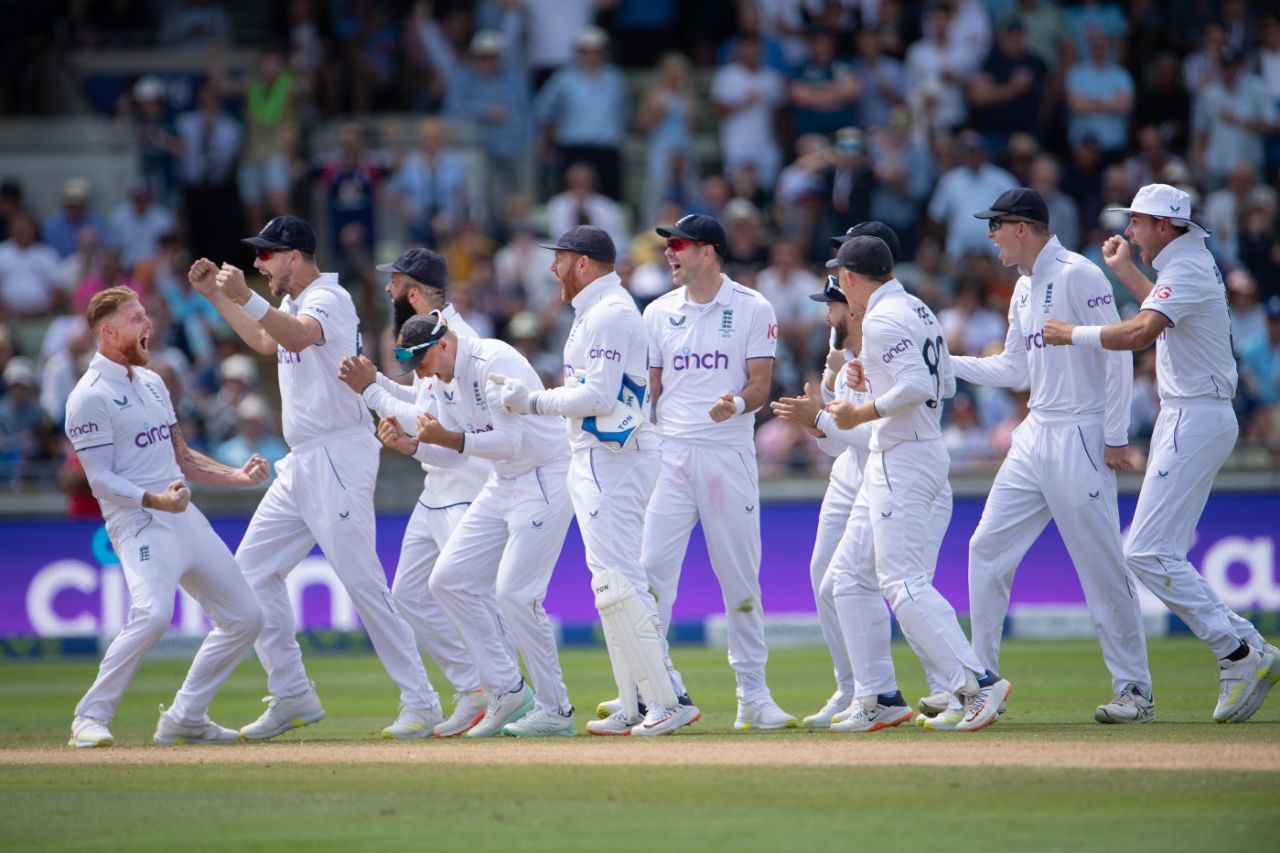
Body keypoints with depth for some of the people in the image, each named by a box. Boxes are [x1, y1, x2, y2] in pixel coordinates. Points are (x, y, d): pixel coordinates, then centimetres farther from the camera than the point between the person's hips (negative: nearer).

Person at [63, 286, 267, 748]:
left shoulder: (151, 382, 19)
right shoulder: (90, 397, -8)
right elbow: (102, 479, -13)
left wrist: (237, 476, 13)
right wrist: (154, 500, -28)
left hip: (185, 517, 9)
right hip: (137, 521, -9)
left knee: (245, 616, 6)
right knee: (153, 612, -31)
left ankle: (185, 718, 16)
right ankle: (91, 717, -16)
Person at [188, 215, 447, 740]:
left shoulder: (328, 298, -13)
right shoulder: (295, 303, 16)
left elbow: (299, 335, -35)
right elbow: (266, 342, 35)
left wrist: (248, 299, -47)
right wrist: (216, 296, 29)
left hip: (339, 458, -10)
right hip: (302, 463, 10)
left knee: (362, 580, -12)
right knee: (253, 570, 8)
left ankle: (420, 702, -7)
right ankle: (292, 696, 12)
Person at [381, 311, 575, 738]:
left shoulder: (495, 363, -21)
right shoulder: (443, 378, 7)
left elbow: (510, 443, -26)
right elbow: (455, 453, 13)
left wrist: (447, 438, -34)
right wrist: (409, 444, -4)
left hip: (545, 478, -10)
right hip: (501, 485, 10)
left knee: (514, 591, -16)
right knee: (448, 580, 3)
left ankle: (556, 710, -5)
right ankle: (507, 691, 9)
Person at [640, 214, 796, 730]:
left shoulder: (753, 310, 1)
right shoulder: (658, 313, 11)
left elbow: (761, 385, -3)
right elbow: (648, 390, 13)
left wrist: (737, 404, -25)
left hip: (729, 452, -2)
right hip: (669, 454, 2)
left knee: (740, 574, 2)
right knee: (651, 569, -7)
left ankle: (752, 695, 10)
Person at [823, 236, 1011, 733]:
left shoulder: (883, 319, -15)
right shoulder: (918, 310, 15)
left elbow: (918, 387, -26)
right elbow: (945, 384, 19)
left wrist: (863, 412, -15)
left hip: (903, 458, -11)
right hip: (892, 462, 11)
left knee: (903, 582, -15)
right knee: (853, 578, 13)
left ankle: (976, 683, -20)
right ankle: (879, 697, 13)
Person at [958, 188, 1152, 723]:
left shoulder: (1078, 276, -11)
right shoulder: (1024, 288, 15)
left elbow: (1118, 354, -14)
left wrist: (1115, 437, -18)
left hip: (1080, 438, -9)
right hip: (1035, 436, 9)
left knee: (1101, 564, -6)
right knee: (988, 548, 6)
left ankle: (1135, 689, 0)